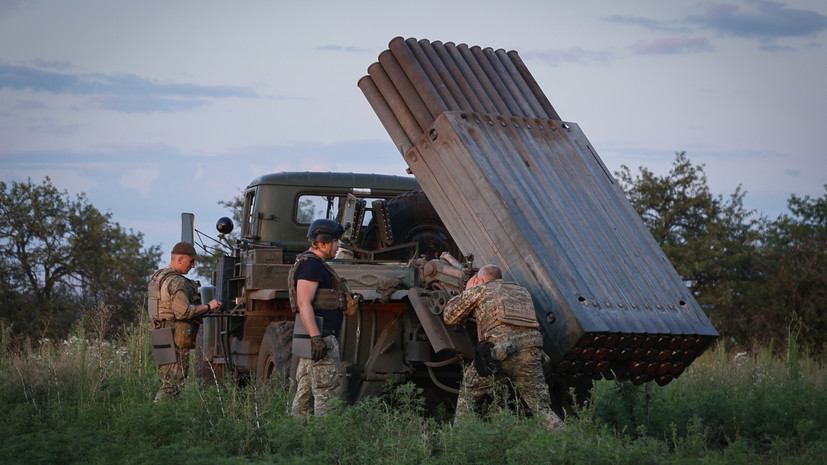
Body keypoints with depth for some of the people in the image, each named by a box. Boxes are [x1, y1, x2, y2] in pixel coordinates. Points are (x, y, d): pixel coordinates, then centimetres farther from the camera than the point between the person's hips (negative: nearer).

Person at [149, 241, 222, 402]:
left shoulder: (158, 278, 16)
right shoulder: (177, 282, -15)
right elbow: (183, 311, -24)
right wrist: (208, 306, -14)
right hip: (177, 340, -10)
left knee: (167, 382, 14)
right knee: (173, 385, -8)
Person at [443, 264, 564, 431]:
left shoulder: (480, 289, 18)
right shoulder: (522, 291, 30)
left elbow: (450, 317, 27)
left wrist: (466, 291, 42)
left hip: (498, 350, -3)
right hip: (530, 353, 3)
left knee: (467, 394, 19)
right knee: (542, 410, 7)